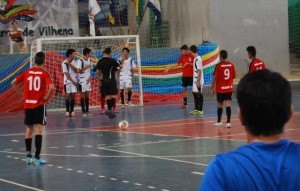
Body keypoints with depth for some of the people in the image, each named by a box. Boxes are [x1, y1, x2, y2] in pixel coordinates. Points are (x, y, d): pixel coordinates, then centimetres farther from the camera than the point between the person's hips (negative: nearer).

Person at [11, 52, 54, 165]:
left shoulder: (27, 72, 3)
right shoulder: (44, 74, -8)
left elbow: (14, 83, 5)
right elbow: (51, 88, -21)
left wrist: (22, 95, 9)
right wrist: (46, 98, -6)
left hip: (27, 104, 4)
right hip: (39, 104, -4)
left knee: (29, 129, 14)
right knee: (39, 130, -4)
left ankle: (28, 156, 16)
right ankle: (37, 157, -10)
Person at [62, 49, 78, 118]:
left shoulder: (74, 61, 5)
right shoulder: (64, 63, -10)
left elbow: (76, 70, -6)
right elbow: (66, 74, -12)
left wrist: (70, 64, -17)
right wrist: (72, 81, -15)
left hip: (74, 81, 4)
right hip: (68, 81, -4)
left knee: (73, 96, 4)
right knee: (67, 96, -3)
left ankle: (72, 111, 8)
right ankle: (67, 111, 2)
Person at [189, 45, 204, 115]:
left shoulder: (198, 59, -19)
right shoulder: (195, 58, 9)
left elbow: (200, 71, -20)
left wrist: (199, 81, -21)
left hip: (198, 80, -9)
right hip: (195, 80, 9)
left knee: (199, 94, -3)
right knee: (195, 93, 15)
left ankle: (200, 110, 3)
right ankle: (196, 108, 25)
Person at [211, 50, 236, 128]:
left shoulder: (218, 66, -12)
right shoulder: (231, 65, 0)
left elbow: (215, 78, -12)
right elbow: (234, 76, 10)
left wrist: (212, 88, -3)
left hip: (220, 89, -2)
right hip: (229, 88, 2)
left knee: (220, 105, 12)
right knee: (228, 105, -3)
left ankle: (219, 122, 24)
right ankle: (228, 122, -15)